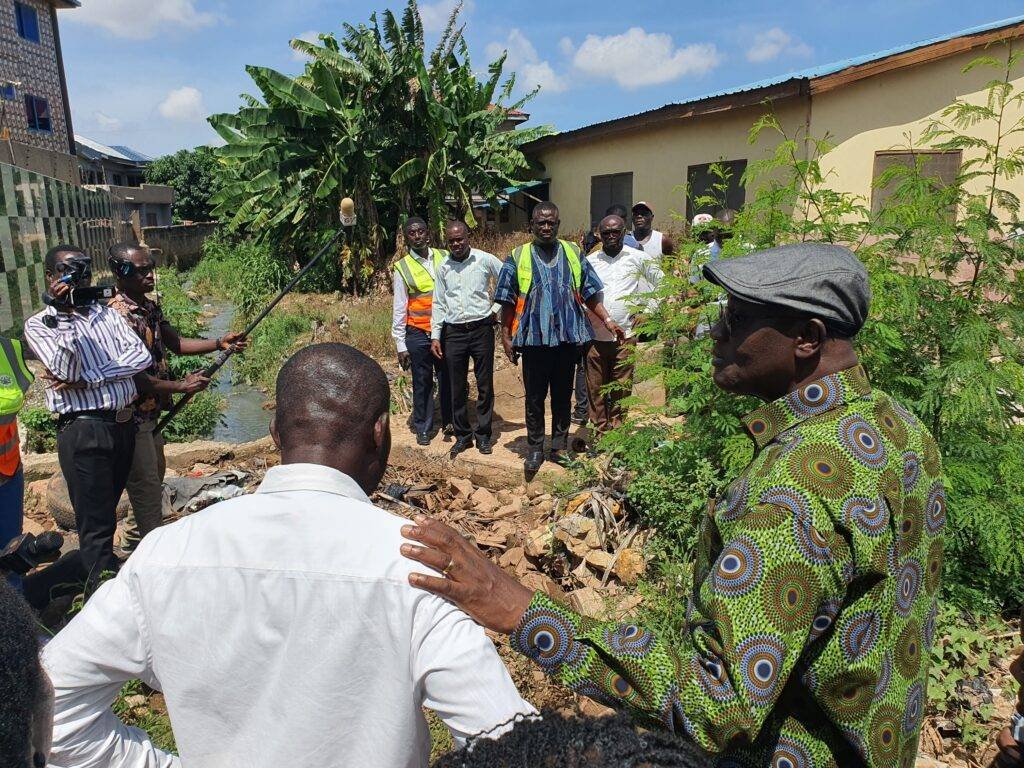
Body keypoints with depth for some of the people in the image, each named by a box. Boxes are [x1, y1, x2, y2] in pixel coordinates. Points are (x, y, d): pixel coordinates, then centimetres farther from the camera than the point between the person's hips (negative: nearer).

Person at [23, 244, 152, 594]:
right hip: (84, 430, -5)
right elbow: (66, 372, -16)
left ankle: (91, 577, 37)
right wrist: (65, 319, -18)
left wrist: (86, 380, -13)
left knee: (106, 510, 20)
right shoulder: (39, 324, 0)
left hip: (124, 424, 5)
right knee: (96, 523, -1)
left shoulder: (107, 313, 10)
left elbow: (142, 357, -4)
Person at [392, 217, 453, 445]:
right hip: (418, 333, -1)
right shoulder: (402, 268, -1)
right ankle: (423, 428, 19)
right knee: (422, 382, 6)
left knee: (448, 378, 8)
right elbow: (399, 309, -1)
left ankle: (449, 422, 25)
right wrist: (400, 345, -3)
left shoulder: (444, 257, 4)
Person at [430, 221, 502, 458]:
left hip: (482, 329, -2)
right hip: (454, 332, 2)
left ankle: (483, 435, 17)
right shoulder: (443, 268, 6)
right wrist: (435, 336, 5)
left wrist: (496, 308, 0)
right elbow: (439, 304, 10)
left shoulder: (485, 260, -2)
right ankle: (462, 435, 20)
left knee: (485, 385, 4)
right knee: (457, 388, 7)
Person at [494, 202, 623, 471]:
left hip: (567, 337, 2)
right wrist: (506, 337, -1)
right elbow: (508, 302, 2)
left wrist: (607, 320, 2)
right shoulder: (518, 258, 2)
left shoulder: (573, 254, 9)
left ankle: (559, 447, 23)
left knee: (563, 396, 11)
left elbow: (589, 294, 10)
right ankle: (535, 449, 18)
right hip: (534, 338, -2)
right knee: (535, 398, 6)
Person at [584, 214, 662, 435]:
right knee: (596, 387, 4)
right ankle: (600, 430, 15)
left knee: (622, 387, 3)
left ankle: (617, 429, 17)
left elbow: (662, 282, 13)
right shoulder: (590, 261, 6)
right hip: (595, 333, 1)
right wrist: (583, 313, 4)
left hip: (625, 334, -1)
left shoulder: (637, 258, 3)